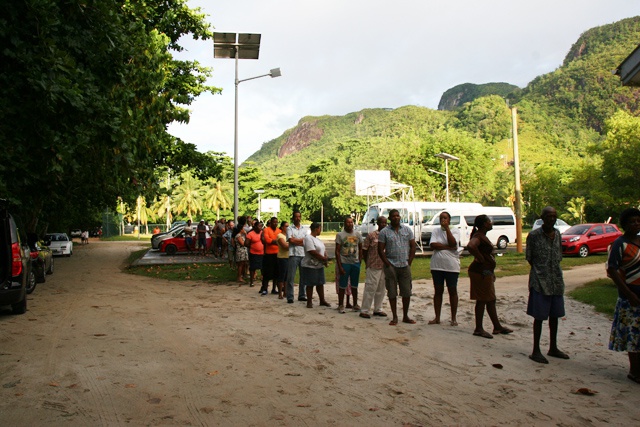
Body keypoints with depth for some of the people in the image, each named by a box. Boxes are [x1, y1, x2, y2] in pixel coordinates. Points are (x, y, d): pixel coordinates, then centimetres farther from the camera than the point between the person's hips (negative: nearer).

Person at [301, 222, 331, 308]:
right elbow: (313, 252, -24)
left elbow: (324, 250, 14)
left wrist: (325, 259, -5)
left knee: (320, 283, 11)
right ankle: (309, 302, 10)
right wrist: (324, 258, -16)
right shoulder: (308, 238, -15)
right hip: (310, 266, -8)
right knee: (310, 284, 1)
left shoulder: (317, 239, 14)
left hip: (320, 265, 9)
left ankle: (322, 300, 19)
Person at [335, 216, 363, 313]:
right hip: (344, 263, -4)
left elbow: (360, 249, 13)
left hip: (355, 263, 4)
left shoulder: (358, 234, 6)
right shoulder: (340, 235, -5)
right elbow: (337, 251, -7)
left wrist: (359, 261, 5)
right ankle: (340, 305, 10)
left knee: (354, 285, 13)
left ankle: (355, 304, 24)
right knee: (343, 285, 1)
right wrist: (339, 266, -12)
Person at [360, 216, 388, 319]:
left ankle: (378, 309, 26)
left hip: (385, 267, 5)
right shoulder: (371, 235, -4)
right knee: (370, 289, -3)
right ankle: (364, 310, 5)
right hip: (373, 267, -5)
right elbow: (364, 250, 0)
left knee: (381, 289, 13)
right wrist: (367, 263, 1)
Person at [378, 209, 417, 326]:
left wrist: (409, 262, 0)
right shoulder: (384, 232, 0)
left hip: (405, 266, 2)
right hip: (391, 266, -2)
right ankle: (395, 317, 13)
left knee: (407, 292, 5)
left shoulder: (407, 230, 8)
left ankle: (405, 316, 19)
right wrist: (388, 264, -8)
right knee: (392, 293, 3)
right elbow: (380, 250, -2)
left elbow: (413, 246, 8)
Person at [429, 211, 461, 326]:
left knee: (452, 291, 6)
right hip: (437, 266, 2)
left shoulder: (455, 231, 1)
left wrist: (447, 228, -15)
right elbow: (433, 245, -9)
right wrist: (448, 246, -15)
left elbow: (453, 243, -18)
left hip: (452, 266, -2)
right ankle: (437, 318, 15)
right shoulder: (435, 231, 6)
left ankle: (453, 318, 15)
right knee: (438, 291, 8)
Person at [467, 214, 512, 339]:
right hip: (481, 272, -10)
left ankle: (497, 327, 27)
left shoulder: (482, 236, 15)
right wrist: (481, 259, -26)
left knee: (490, 300, 16)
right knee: (482, 300, -2)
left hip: (486, 272, 10)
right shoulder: (479, 236, -18)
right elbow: (471, 246, -39)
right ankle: (478, 329, 7)